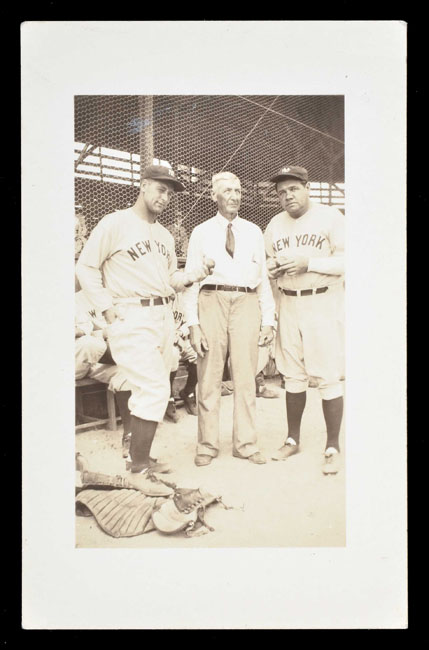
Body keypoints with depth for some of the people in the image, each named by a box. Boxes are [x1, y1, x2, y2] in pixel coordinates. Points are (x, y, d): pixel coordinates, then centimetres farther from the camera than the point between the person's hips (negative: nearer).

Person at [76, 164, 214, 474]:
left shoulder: (165, 235, 19)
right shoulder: (115, 223, -4)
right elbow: (86, 267, -4)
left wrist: (199, 272, 2)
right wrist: (107, 308, -10)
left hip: (164, 316, 8)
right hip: (132, 318, -8)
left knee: (149, 391, 12)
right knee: (155, 390, -12)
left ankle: (139, 457, 25)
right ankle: (139, 466, 1)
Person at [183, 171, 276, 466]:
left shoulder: (254, 232, 15)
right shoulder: (201, 233, 9)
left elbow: (264, 278, 13)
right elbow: (191, 280, 4)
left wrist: (268, 320, 6)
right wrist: (193, 325, -5)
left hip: (247, 304, 2)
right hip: (212, 301, -1)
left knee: (246, 377, 5)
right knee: (209, 378, 3)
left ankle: (246, 444, 17)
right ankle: (208, 445, 16)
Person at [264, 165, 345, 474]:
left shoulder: (330, 217, -5)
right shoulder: (275, 223, 12)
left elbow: (346, 260, -11)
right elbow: (268, 261, 19)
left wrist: (308, 263, -20)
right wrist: (272, 267, -4)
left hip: (323, 302, -5)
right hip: (288, 304, 5)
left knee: (328, 377, -3)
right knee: (293, 376, 12)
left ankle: (333, 447, 9)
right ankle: (293, 439, 25)